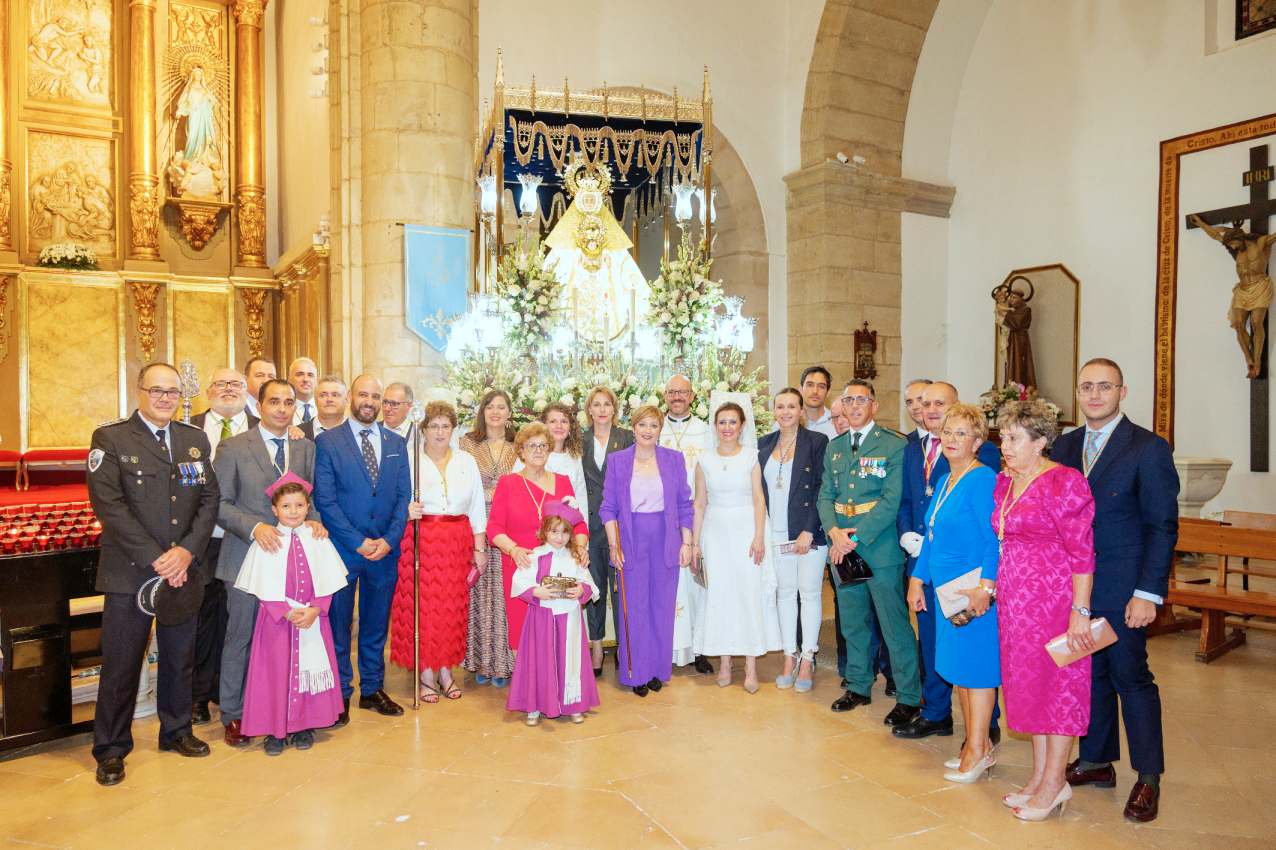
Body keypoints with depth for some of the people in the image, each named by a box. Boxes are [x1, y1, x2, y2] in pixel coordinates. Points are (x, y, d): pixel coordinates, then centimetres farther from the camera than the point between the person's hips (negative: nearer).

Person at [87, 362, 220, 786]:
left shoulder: (196, 439, 8)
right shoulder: (109, 438, -4)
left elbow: (209, 498, 4)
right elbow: (109, 505, -13)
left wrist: (187, 550, -10)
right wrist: (155, 559, -17)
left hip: (183, 570, 4)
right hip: (130, 573, -4)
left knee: (180, 658, 15)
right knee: (121, 664, 5)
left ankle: (176, 731, 32)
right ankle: (111, 749, 22)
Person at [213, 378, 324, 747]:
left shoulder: (305, 448, 9)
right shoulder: (233, 447, -3)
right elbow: (219, 504, -5)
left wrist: (313, 519, -6)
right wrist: (254, 527, -20)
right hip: (247, 557, -3)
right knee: (241, 637, 7)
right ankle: (233, 716, 21)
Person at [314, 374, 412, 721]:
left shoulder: (396, 442, 8)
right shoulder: (327, 442, -4)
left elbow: (403, 496, 6)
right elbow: (324, 499, -8)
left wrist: (389, 539, -7)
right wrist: (358, 542, -13)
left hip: (385, 549, 3)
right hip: (342, 548, -3)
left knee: (376, 624, 13)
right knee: (338, 624, 8)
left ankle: (372, 689, 26)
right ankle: (339, 694, 21)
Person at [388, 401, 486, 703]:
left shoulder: (467, 462, 9)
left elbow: (477, 508, 9)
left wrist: (479, 548, 5)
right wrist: (406, 511, -24)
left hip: (458, 543, 3)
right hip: (420, 541, -2)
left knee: (453, 607, 5)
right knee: (421, 605, -1)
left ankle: (446, 669, 19)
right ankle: (426, 673, 12)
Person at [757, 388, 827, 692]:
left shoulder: (817, 442, -5)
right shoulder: (763, 444, 8)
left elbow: (822, 490, -8)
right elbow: (759, 490, 11)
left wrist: (809, 531, -14)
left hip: (809, 532, -4)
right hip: (777, 534, 4)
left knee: (810, 593, 4)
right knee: (785, 593, 11)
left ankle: (807, 660, 15)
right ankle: (789, 657, 22)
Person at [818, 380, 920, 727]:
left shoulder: (894, 445, -6)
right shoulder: (834, 447, 12)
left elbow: (892, 500, -13)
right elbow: (825, 495, 10)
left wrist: (856, 538, -17)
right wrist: (834, 531, -9)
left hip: (880, 547, -6)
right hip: (842, 548, 6)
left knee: (895, 625, 0)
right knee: (852, 623, 16)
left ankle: (908, 697, 13)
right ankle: (858, 686, 30)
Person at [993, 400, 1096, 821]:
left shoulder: (1063, 482, -14)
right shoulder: (1004, 482, 9)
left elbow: (1082, 553, -16)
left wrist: (1080, 612, -18)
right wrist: (989, 585, 11)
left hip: (1054, 597, -8)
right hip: (1015, 598, 8)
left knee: (1058, 681, 3)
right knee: (1026, 681, 13)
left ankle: (1054, 782, 15)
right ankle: (1040, 775, 26)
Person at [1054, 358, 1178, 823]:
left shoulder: (1149, 448, -9)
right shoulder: (1065, 446, 7)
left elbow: (1162, 527, -10)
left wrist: (1148, 593, -14)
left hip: (1121, 589, -5)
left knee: (1130, 676, 5)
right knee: (1089, 674, 14)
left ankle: (1148, 777, 21)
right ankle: (1096, 761, 29)